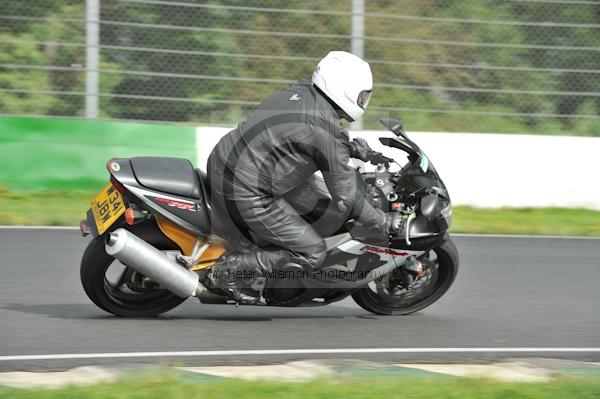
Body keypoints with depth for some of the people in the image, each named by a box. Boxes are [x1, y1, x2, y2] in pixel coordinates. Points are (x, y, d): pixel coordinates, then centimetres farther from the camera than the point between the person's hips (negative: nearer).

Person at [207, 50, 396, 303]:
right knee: (312, 253, -2)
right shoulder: (330, 132, -18)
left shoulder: (300, 92, 6)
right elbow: (345, 197, -12)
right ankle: (227, 272, -1)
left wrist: (349, 148, 17)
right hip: (245, 194, -9)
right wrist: (383, 223, 1)